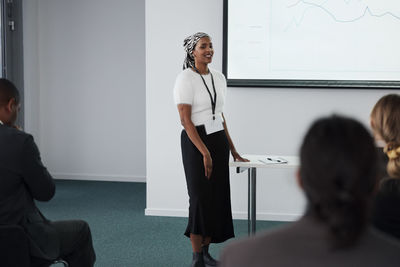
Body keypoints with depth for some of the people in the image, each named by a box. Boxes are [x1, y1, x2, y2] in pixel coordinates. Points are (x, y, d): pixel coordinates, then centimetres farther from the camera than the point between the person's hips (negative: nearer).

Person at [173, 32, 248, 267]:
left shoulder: (219, 78, 11)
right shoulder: (185, 79, -10)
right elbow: (186, 120, -15)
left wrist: (232, 149, 18)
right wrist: (204, 152, -20)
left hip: (219, 140, 7)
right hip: (196, 141, -7)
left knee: (218, 196, 6)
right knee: (200, 197, -6)